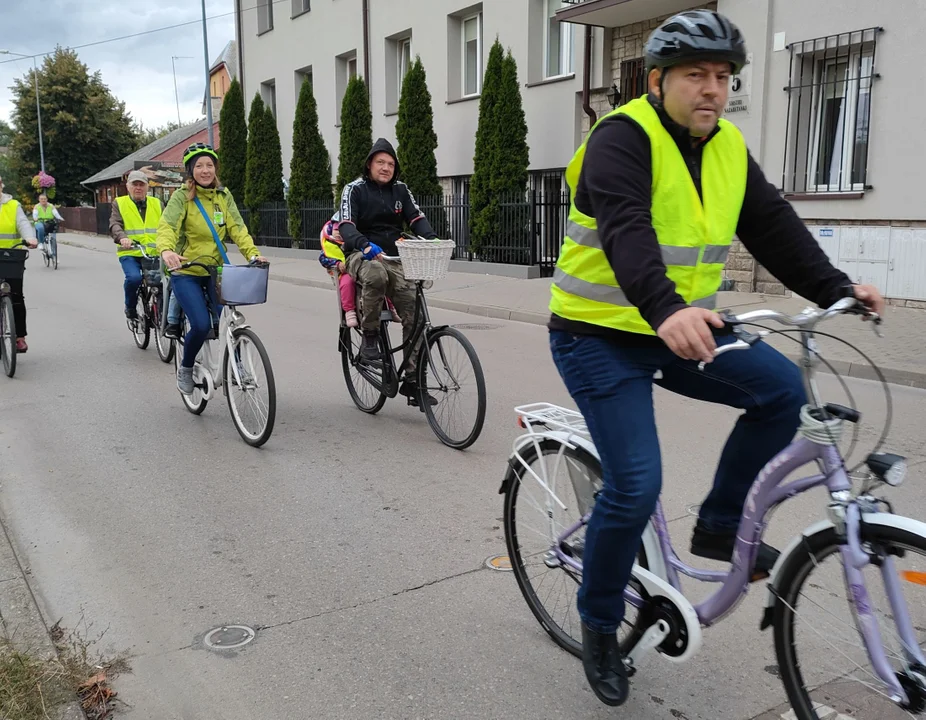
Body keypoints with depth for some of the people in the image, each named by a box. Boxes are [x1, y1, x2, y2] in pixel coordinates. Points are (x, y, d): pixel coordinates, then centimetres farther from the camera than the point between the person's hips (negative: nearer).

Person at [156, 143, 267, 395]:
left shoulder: (223, 196, 5)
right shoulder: (182, 197, -8)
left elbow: (237, 228, -5)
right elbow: (167, 226, -23)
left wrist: (253, 253, -23)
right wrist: (166, 250, -44)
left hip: (215, 270, 4)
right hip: (186, 272, -4)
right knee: (201, 325, -18)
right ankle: (185, 369, 9)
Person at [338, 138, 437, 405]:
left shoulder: (399, 190, 11)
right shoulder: (355, 189, -2)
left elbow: (417, 218, 2)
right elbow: (346, 225, -15)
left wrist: (432, 241, -19)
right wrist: (365, 245, -36)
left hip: (393, 258, 4)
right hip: (362, 256, -4)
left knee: (415, 312, -11)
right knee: (375, 276, -41)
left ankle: (412, 380, -4)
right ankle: (369, 338, -22)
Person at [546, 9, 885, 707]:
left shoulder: (729, 148, 7)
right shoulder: (623, 138, -16)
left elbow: (774, 226, 2)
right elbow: (626, 231, -33)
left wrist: (836, 288, -11)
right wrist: (665, 310, -49)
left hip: (682, 329, 7)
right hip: (601, 337, -6)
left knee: (782, 389, -13)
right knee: (636, 485, -12)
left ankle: (719, 525, 9)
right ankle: (600, 627, 12)